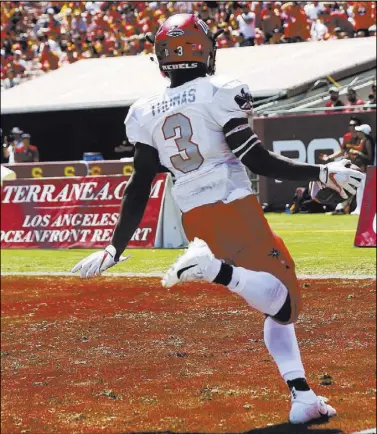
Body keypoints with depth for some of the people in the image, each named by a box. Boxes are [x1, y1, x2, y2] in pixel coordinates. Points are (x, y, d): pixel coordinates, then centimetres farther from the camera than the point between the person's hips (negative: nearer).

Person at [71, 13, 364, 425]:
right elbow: (257, 161, -11)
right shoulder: (220, 93, -7)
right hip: (236, 208, -6)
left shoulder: (146, 114, 8)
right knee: (282, 300, -10)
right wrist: (322, 173, -2)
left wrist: (115, 249, 14)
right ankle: (217, 270, -33)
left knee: (281, 305, 15)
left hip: (193, 220, 6)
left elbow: (138, 190, 6)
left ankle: (302, 397, 6)